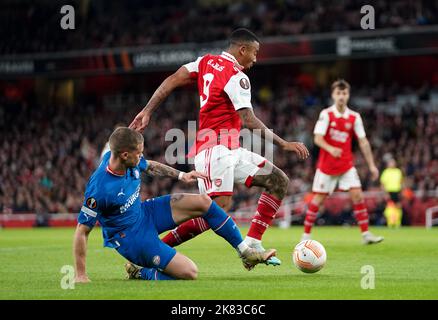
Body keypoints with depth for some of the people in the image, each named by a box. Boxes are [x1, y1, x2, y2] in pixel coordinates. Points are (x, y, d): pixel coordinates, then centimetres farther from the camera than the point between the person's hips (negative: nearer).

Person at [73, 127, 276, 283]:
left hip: (144, 213, 8)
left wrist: (181, 175, 8)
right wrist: (80, 275, -25)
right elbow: (82, 231, -26)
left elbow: (149, 166, 14)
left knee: (203, 202, -1)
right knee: (189, 273, -19)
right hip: (130, 238, -8)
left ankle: (246, 253, 10)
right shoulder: (99, 189, -34)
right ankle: (139, 272, 3)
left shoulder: (129, 160, -12)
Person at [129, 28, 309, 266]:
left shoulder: (207, 61, 15)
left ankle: (251, 245, 2)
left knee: (279, 182, 8)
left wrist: (147, 111, 10)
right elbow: (249, 121, -17)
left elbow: (171, 81, 10)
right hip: (217, 147, -10)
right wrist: (283, 144, -12)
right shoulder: (237, 77, -11)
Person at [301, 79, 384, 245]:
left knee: (357, 195, -9)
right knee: (318, 198, 0)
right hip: (326, 164, -2)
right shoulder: (326, 114, -7)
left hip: (347, 165, 2)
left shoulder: (354, 117, 1)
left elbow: (363, 142, 4)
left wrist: (371, 165, 1)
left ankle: (366, 234, -5)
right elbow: (318, 138, -14)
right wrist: (330, 149, -34)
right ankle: (306, 235, 11)